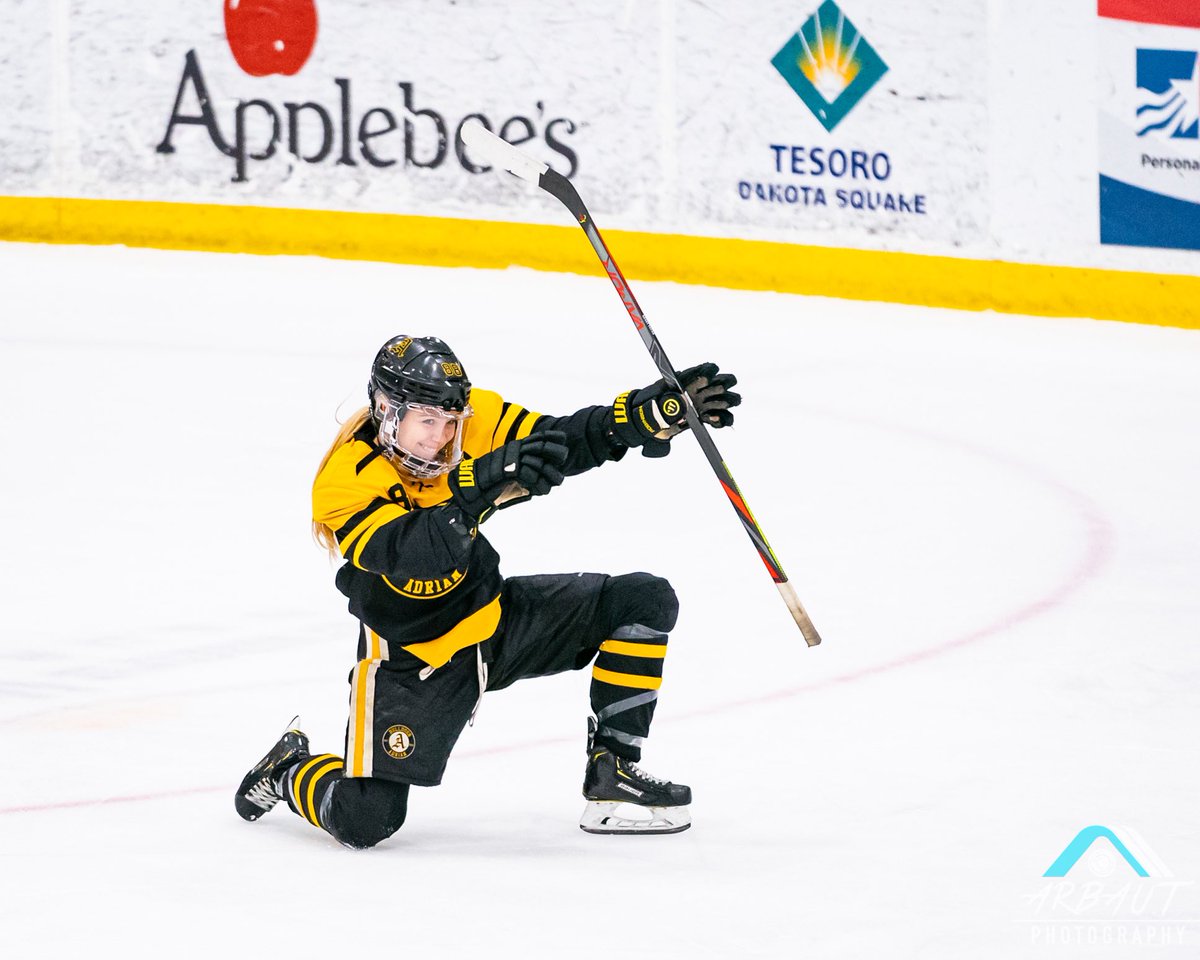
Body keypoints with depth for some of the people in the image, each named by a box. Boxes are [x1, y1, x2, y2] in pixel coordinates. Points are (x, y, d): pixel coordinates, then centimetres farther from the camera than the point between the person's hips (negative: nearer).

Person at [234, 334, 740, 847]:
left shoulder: (469, 418, -10)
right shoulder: (345, 481, -26)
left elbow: (562, 442, -13)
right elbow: (412, 554, -42)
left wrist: (653, 410, -28)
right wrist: (481, 488, -56)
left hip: (496, 618, 6)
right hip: (413, 657, -6)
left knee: (643, 601, -6)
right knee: (364, 820, -17)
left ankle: (613, 774, 4)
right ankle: (291, 772, 20)